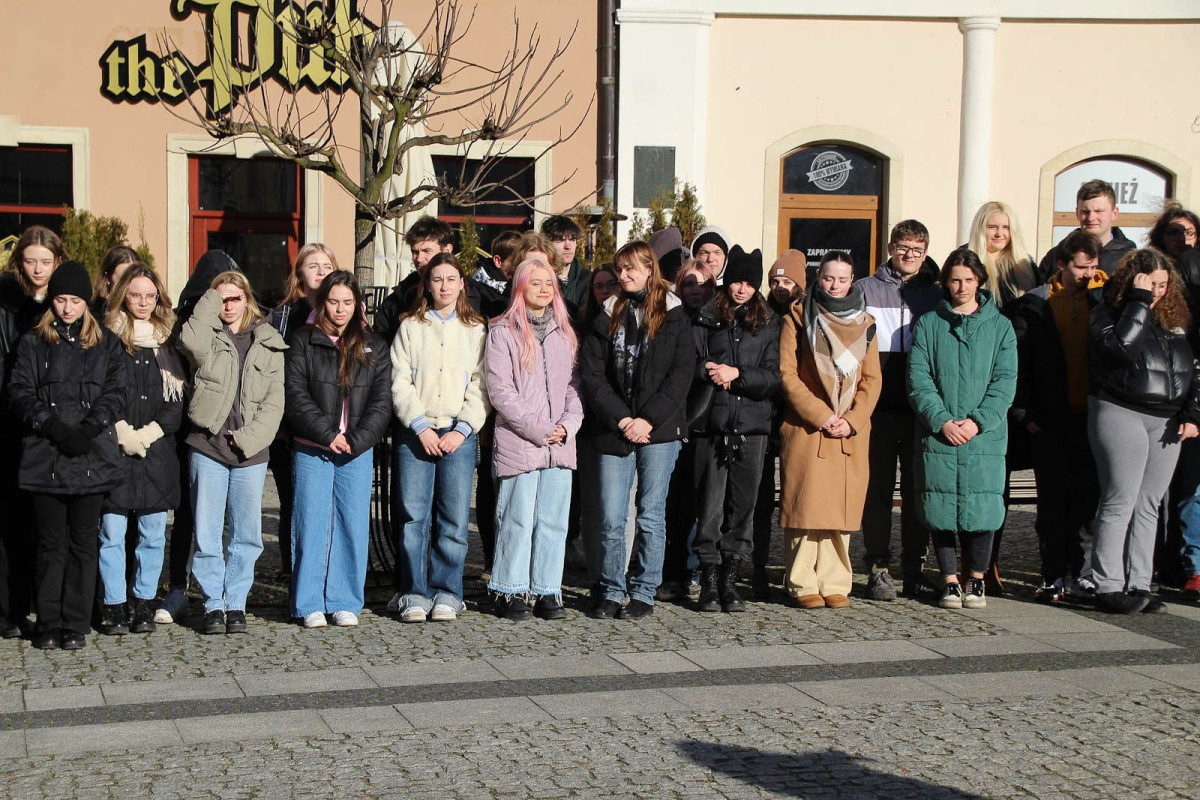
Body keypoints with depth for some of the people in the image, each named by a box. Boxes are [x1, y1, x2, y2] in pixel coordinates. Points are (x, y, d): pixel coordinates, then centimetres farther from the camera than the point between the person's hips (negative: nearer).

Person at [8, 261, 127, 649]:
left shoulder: (106, 343, 11)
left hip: (91, 455, 0)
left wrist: (88, 429, -12)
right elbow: (20, 393, 2)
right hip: (45, 456, 0)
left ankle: (76, 625, 8)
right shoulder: (33, 342, 9)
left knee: (84, 542, 2)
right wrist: (53, 428, -12)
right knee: (50, 542, 2)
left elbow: (115, 393, 4)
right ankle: (48, 625, 8)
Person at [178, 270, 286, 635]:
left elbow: (274, 401, 4)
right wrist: (211, 302, -7)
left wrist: (249, 437, -8)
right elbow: (189, 340, -20)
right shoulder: (208, 337, 6)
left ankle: (235, 603, 14)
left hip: (250, 453, 1)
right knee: (206, 533, 1)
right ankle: (213, 604, 11)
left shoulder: (268, 343, 9)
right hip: (207, 446, -1)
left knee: (247, 535, 4)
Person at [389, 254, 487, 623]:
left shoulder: (475, 330, 11)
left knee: (454, 518, -3)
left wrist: (462, 430, -7)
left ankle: (446, 593, 6)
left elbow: (481, 386, 5)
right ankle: (415, 593, 4)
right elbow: (400, 382, 3)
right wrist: (421, 427, -8)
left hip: (459, 434, 0)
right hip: (415, 432, 0)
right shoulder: (411, 326, 10)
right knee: (414, 516, -4)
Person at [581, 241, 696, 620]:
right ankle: (609, 592, 11)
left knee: (651, 515, 3)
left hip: (659, 431, -1)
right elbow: (592, 375, 4)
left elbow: (682, 373, -1)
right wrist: (621, 420, -8)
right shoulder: (608, 315, 9)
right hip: (614, 432, 1)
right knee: (611, 519, -1)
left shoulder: (673, 315, 5)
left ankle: (644, 592, 12)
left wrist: (648, 420, -10)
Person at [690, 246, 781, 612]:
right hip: (713, 423, -1)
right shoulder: (707, 319, 7)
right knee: (710, 504, -2)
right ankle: (709, 581, 6)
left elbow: (774, 378, 2)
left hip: (752, 427, 1)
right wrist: (710, 372, -16)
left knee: (743, 504, 3)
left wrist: (737, 373, -10)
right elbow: (691, 365, 3)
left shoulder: (769, 324, 10)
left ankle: (730, 579, 12)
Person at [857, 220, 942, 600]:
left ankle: (915, 569, 13)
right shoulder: (865, 291, 6)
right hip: (878, 410, -2)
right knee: (878, 489, 1)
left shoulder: (936, 296, 11)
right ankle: (878, 569, 7)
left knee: (919, 490, 5)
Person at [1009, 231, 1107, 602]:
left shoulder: (1102, 299, 8)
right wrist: (1023, 413, -7)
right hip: (1050, 419, -2)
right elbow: (1017, 361, -1)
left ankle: (1083, 572, 15)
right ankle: (1054, 576, 8)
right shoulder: (1035, 304, 1)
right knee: (1053, 499, 3)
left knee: (1087, 496, 4)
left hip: (1090, 417, 2)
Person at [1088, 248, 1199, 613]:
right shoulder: (1107, 313, -2)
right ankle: (1108, 588, -4)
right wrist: (1139, 302, -15)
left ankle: (1139, 586, 11)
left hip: (1166, 420, 6)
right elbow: (1122, 347, -22)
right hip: (1120, 415, -6)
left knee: (1149, 506, 7)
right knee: (1119, 503, -6)